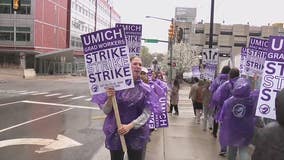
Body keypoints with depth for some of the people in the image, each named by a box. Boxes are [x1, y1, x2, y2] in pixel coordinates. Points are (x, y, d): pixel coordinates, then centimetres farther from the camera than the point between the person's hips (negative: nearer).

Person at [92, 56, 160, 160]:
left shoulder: (145, 89, -2)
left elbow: (146, 114, -6)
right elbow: (106, 111, -3)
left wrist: (130, 126, -17)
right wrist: (110, 98, -22)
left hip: (137, 134, 1)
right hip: (115, 132, -1)